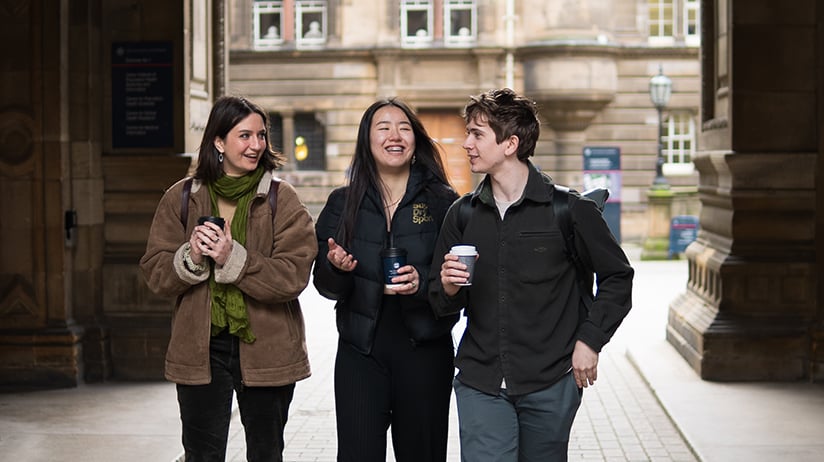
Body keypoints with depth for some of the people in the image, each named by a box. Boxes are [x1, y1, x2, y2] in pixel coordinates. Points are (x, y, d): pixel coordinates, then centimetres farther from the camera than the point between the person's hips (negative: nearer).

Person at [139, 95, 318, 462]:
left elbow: (293, 276, -14)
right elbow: (154, 273, 1)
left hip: (265, 348, -1)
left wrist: (233, 259, -24)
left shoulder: (282, 201, -4)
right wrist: (190, 258, -19)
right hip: (200, 348, 1)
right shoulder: (181, 198, 2)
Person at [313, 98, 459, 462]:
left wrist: (423, 282, -20)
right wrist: (336, 269, -16)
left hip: (425, 352, -1)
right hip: (360, 353, 1)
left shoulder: (442, 201, 1)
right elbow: (325, 286, 6)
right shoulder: (343, 203, 6)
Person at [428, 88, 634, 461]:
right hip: (480, 383, 2)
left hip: (550, 384, -2)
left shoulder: (569, 210, -4)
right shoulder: (463, 214, 6)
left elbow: (617, 277, 5)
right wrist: (448, 288, -10)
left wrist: (589, 340, -3)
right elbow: (441, 305, 13)